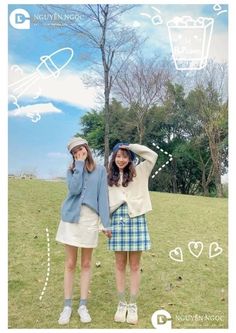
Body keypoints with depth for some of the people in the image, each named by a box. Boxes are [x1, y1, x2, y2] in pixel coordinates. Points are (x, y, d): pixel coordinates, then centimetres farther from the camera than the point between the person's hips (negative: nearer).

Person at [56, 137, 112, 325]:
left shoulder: (100, 170, 3)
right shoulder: (72, 170, 8)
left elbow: (103, 196, -2)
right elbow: (74, 189, -12)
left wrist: (106, 223, -7)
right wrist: (80, 164, -7)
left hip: (90, 219, -1)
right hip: (71, 218, 1)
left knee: (86, 264, 8)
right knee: (70, 263, 6)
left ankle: (83, 305, 18)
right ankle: (67, 306, 17)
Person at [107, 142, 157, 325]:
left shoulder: (139, 172, 7)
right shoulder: (109, 177, 11)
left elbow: (152, 155, -5)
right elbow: (105, 201, 9)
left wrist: (130, 146, -2)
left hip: (136, 219, -1)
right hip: (117, 220, 2)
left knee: (135, 265, 5)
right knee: (120, 265, 8)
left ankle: (133, 305, 16)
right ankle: (122, 304, 20)